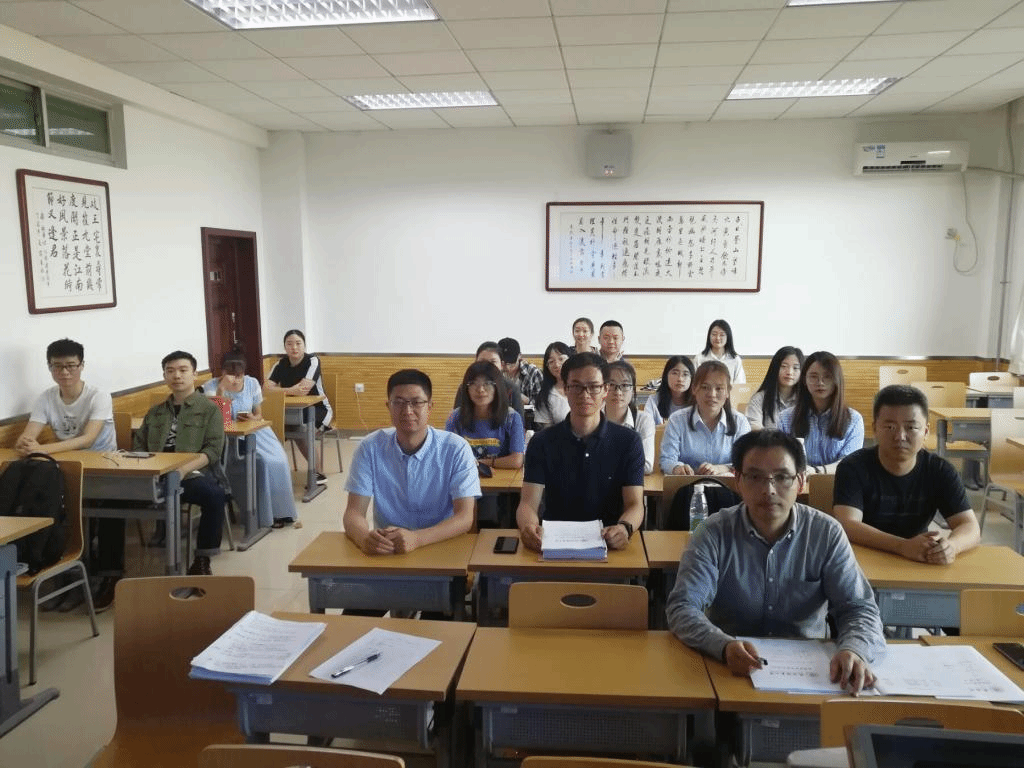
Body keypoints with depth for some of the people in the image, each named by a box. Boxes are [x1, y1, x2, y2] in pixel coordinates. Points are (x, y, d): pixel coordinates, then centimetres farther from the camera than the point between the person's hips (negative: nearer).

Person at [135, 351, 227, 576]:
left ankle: (201, 561, -22)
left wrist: (183, 469, -20)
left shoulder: (209, 409, 9)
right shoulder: (155, 412, 24)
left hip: (194, 474, -3)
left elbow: (213, 450, -3)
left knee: (214, 495, -36)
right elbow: (139, 446, 20)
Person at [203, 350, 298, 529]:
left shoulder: (252, 384, 3)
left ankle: (278, 511, -6)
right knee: (264, 461, -28)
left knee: (278, 461, -22)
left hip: (254, 432, 4)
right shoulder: (211, 387, -7)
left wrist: (252, 418, -11)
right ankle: (266, 514, -13)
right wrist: (222, 388, -26)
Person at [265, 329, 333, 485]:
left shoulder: (313, 361, -15)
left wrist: (282, 390, -17)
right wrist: (291, 390, -32)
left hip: (319, 409, -5)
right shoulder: (281, 364, 0)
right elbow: (266, 387, -16)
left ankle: (320, 473, -16)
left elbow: (303, 390, -28)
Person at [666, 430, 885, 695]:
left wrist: (853, 650, -29)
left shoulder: (827, 533, -4)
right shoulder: (715, 534, -9)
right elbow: (683, 607, -15)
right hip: (730, 671, -2)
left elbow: (859, 608, -5)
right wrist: (725, 646, -36)